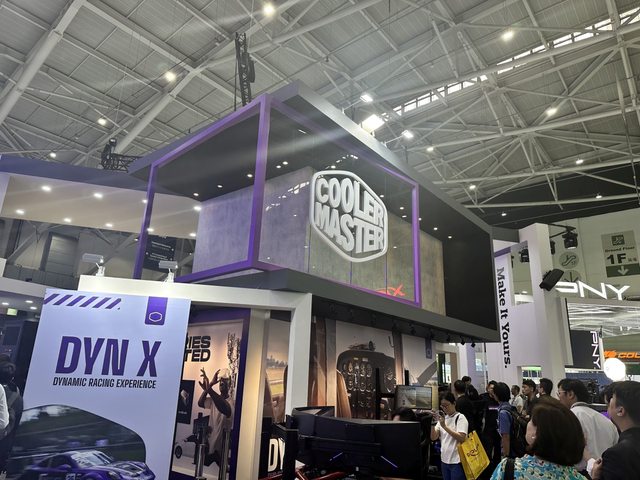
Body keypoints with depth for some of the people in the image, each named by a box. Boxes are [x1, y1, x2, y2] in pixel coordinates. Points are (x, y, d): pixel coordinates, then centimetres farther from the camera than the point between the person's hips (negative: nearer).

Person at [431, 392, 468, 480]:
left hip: (457, 461, -6)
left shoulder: (460, 418, -8)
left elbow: (462, 438, -20)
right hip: (444, 460, 6)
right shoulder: (442, 418, 8)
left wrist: (444, 426, -25)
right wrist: (433, 423, -14)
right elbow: (433, 438, 2)